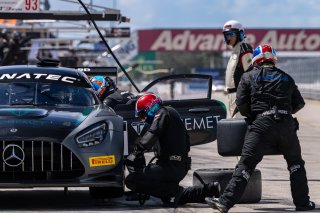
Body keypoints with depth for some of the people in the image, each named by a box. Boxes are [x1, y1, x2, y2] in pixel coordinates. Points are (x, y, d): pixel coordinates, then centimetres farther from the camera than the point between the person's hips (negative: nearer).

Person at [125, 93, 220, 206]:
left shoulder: (163, 113, -5)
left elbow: (152, 135, -23)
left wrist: (136, 152, -26)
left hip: (170, 167, -10)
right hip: (181, 167, 10)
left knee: (131, 180, -15)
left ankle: (172, 190, -16)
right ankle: (210, 189, 12)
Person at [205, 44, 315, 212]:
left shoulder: (249, 77, 11)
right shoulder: (286, 78, 20)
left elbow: (241, 104, 4)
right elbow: (299, 103, 20)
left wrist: (250, 115, 23)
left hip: (261, 123, -2)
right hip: (286, 124, 2)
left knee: (246, 165, -9)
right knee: (296, 163, 21)